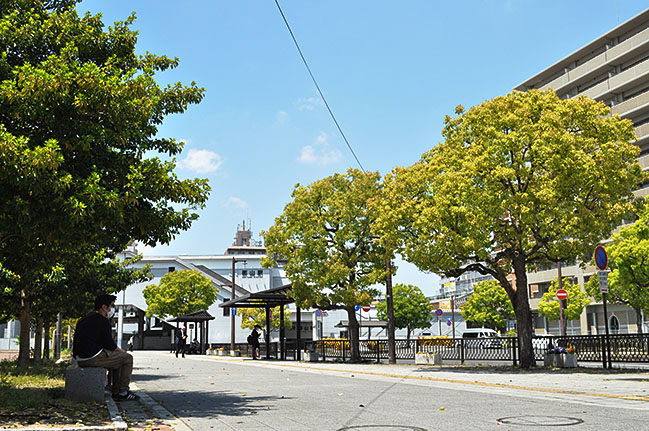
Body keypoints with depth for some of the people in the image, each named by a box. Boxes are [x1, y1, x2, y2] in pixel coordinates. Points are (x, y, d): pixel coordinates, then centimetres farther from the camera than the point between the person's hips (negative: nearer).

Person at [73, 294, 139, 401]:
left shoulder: (84, 319, 19)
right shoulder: (103, 320, -10)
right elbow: (109, 344, -12)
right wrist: (121, 351, 8)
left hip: (80, 359, 10)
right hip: (93, 358, -10)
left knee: (117, 359, 27)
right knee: (127, 358, 3)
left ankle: (116, 391, 25)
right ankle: (123, 392, 4)